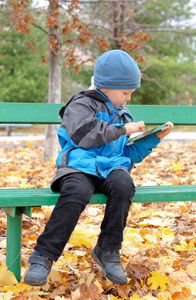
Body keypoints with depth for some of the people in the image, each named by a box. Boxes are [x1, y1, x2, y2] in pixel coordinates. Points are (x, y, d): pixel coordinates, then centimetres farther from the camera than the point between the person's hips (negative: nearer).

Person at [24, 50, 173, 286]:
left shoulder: (122, 114, 27)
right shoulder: (81, 105, 5)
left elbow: (130, 153, 30)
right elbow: (85, 135, -14)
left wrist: (154, 139, 17)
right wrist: (122, 130, -6)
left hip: (111, 167, 5)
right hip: (80, 167, -5)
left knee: (123, 185, -32)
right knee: (77, 193, -38)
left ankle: (107, 251, -19)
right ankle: (43, 256, -29)